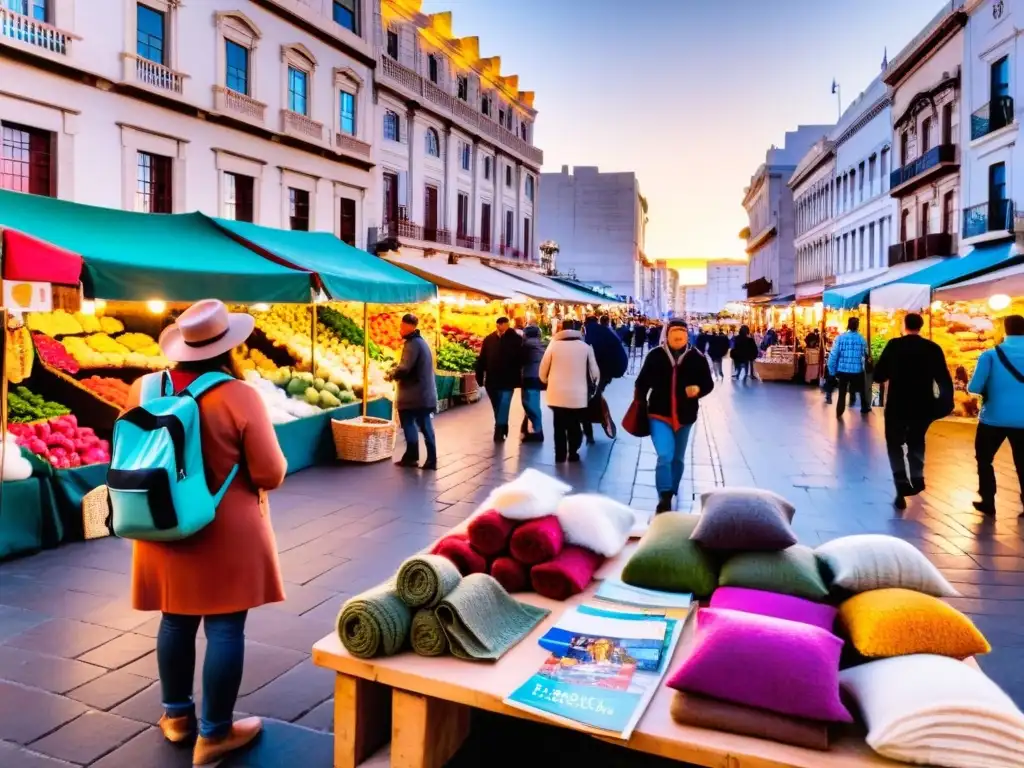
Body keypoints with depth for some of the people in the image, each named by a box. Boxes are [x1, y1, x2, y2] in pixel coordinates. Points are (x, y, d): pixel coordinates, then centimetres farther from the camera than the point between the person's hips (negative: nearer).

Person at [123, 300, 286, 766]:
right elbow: (271, 474, -14)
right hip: (226, 533, -5)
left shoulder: (143, 389, -3)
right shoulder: (239, 397, -18)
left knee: (176, 620, 19)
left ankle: (177, 715, 36)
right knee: (225, 628, 6)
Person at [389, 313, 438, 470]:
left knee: (409, 423, 3)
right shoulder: (421, 341, 16)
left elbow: (404, 368, -22)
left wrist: (392, 375, -4)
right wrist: (396, 373, 12)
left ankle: (411, 456, 9)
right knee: (425, 425, 7)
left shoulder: (412, 344, -15)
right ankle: (431, 459, 6)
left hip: (413, 393, -9)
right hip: (425, 392, 9)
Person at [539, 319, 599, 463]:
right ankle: (573, 453, 16)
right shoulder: (585, 347, -1)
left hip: (557, 394, 0)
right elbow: (594, 373, 1)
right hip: (578, 395, 0)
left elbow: (543, 369, 3)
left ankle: (560, 455, 14)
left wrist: (547, 381, 23)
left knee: (559, 425, 13)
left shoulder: (554, 344, -1)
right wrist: (590, 383, 21)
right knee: (574, 425, 15)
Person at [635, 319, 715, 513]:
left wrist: (698, 389, -22)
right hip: (659, 414, -2)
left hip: (684, 416, 2)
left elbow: (708, 384, 0)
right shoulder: (655, 355, -7)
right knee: (665, 456, -17)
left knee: (678, 458, 17)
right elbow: (642, 382, 1)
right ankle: (664, 499, -8)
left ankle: (671, 493, 37)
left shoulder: (697, 357, -5)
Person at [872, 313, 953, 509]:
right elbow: (944, 379, -3)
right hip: (923, 406, 2)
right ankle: (917, 478, 15)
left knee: (895, 444, 10)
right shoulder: (933, 348, -2)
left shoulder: (894, 345, -7)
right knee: (916, 441, 25)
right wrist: (945, 403, 9)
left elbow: (878, 375, -6)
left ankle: (902, 484, -5)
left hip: (897, 405, -2)